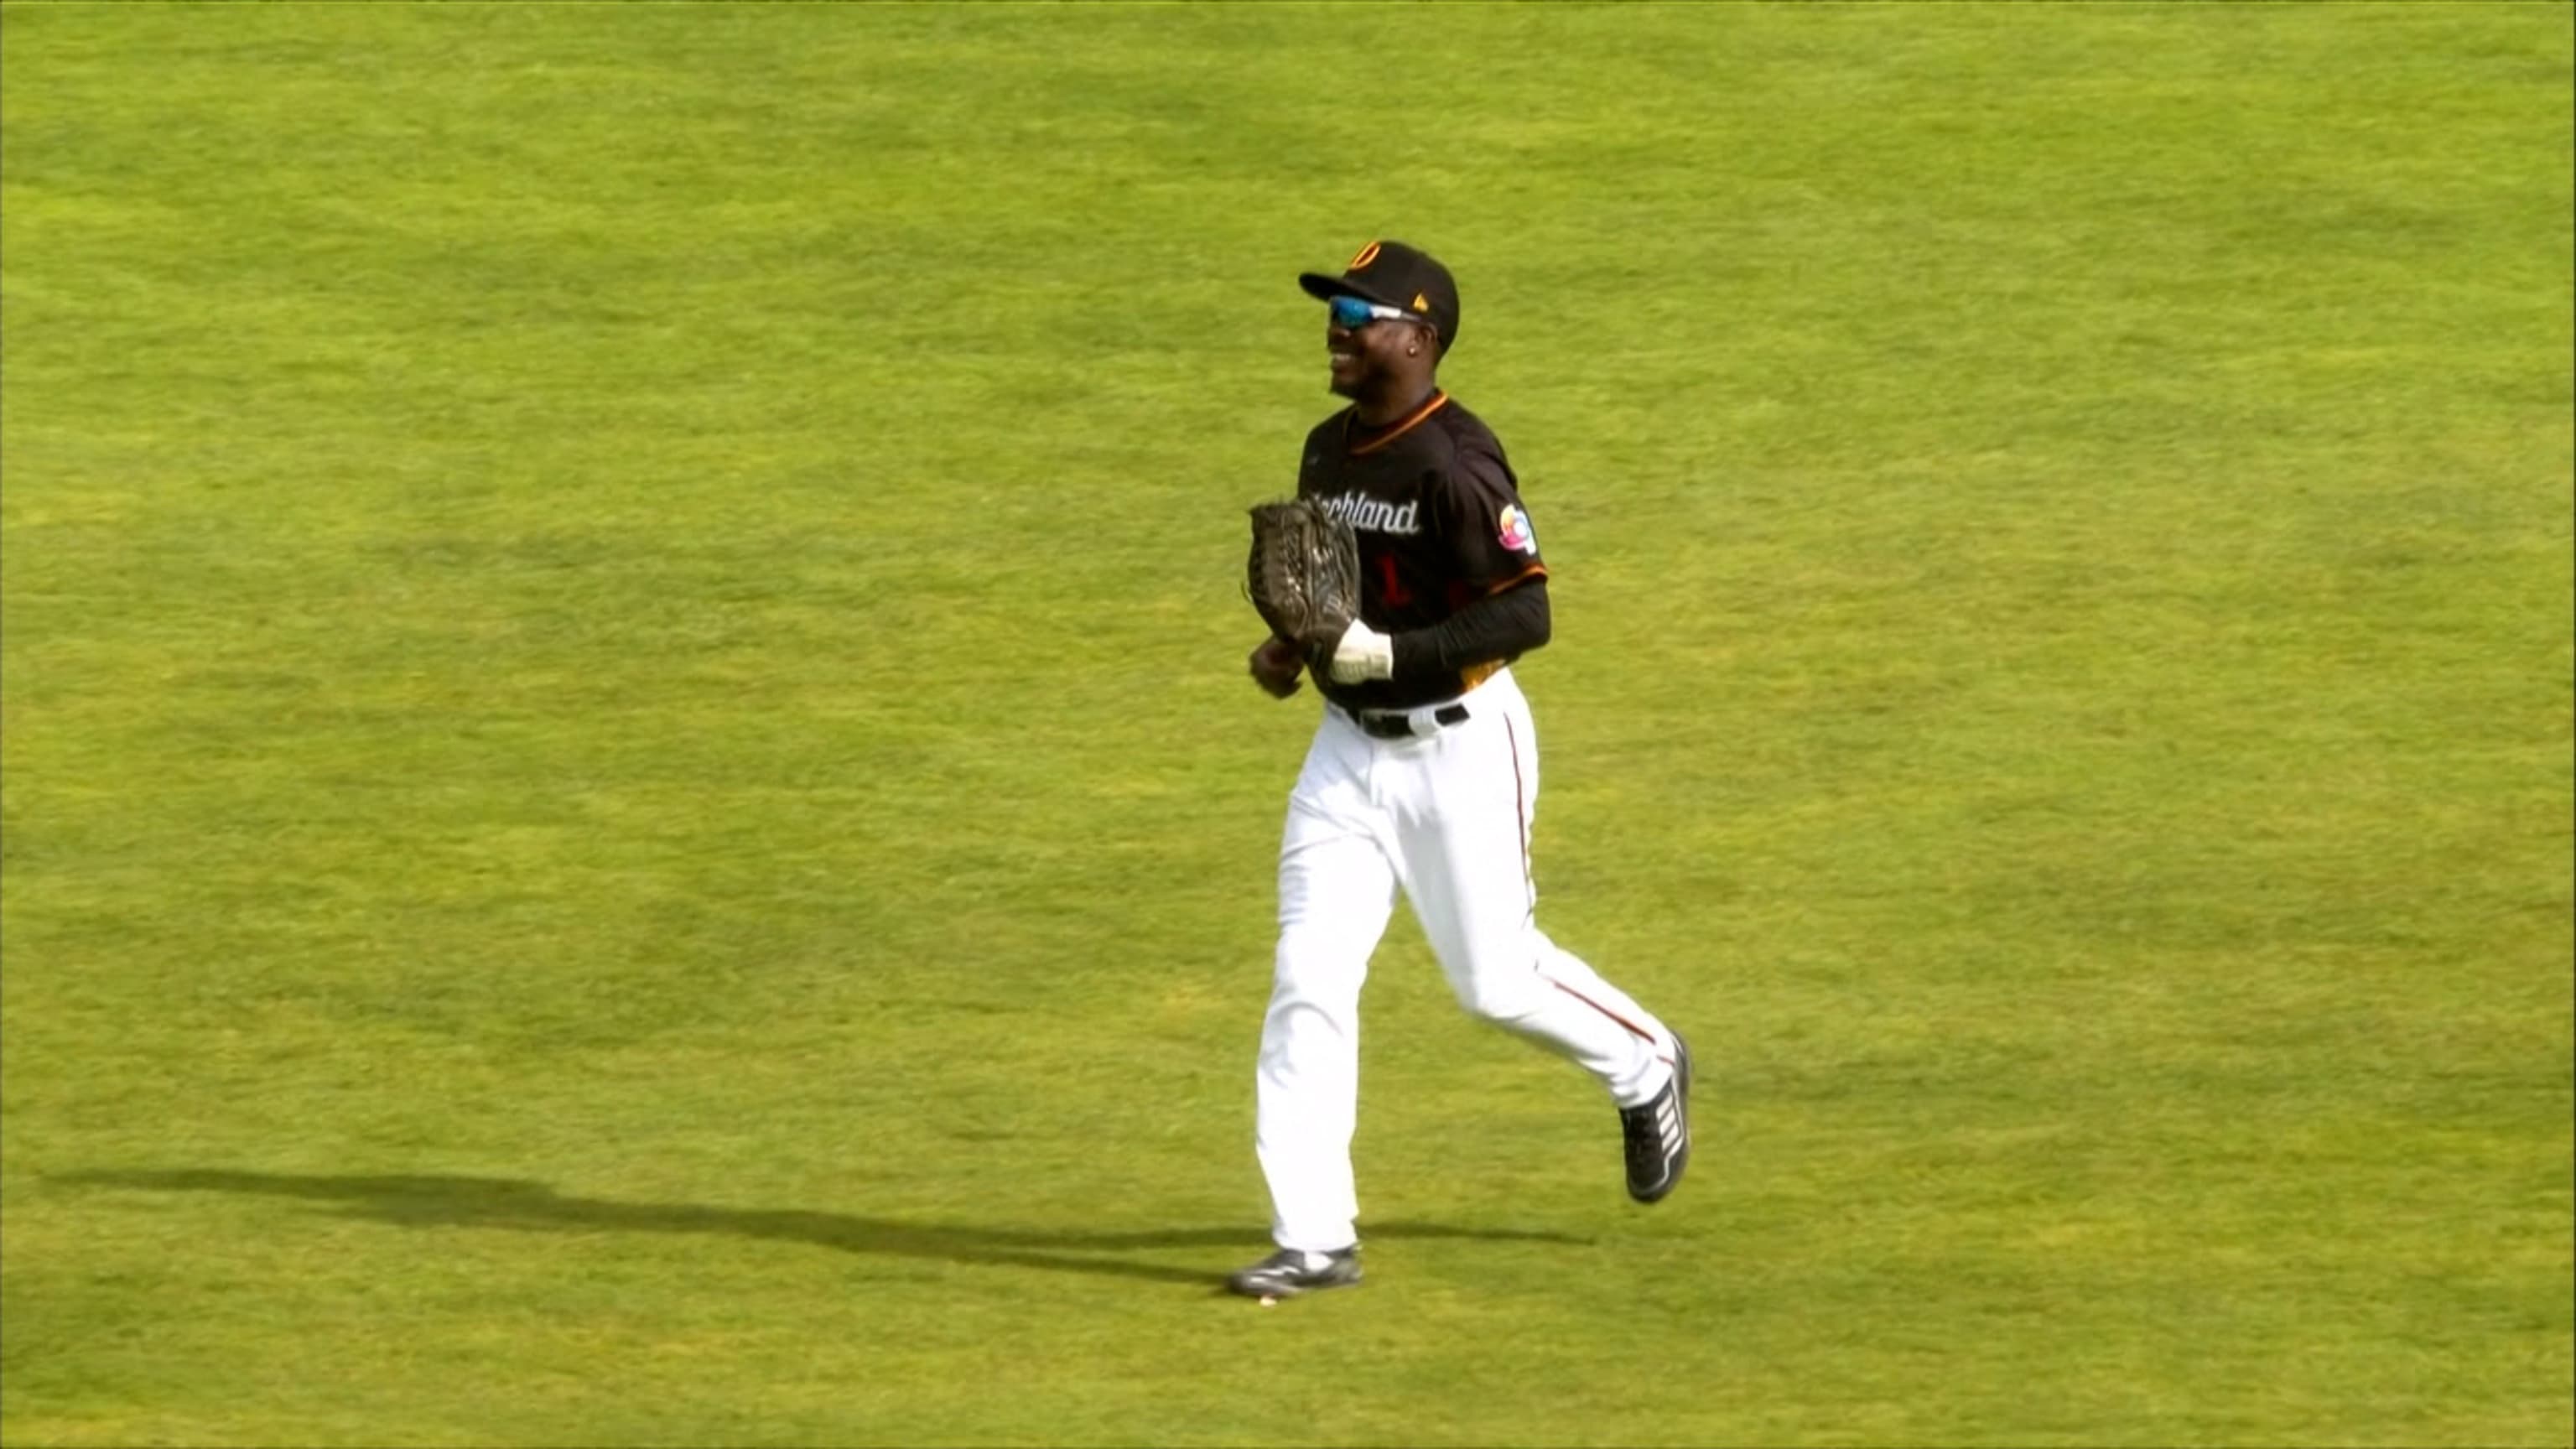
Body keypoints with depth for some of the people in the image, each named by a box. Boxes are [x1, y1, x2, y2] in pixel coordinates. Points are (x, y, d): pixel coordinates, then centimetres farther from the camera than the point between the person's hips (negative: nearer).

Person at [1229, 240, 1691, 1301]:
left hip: (1459, 747, -7)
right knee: (1308, 978, -3)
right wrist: (1291, 650, 2)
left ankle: (1644, 1070, 36)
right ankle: (1314, 1240, -1)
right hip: (1348, 746, 7)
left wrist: (1386, 653, -30)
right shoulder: (1328, 452, 6)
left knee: (1497, 981, 4)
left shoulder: (1456, 465, -20)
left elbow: (1525, 614, -24)